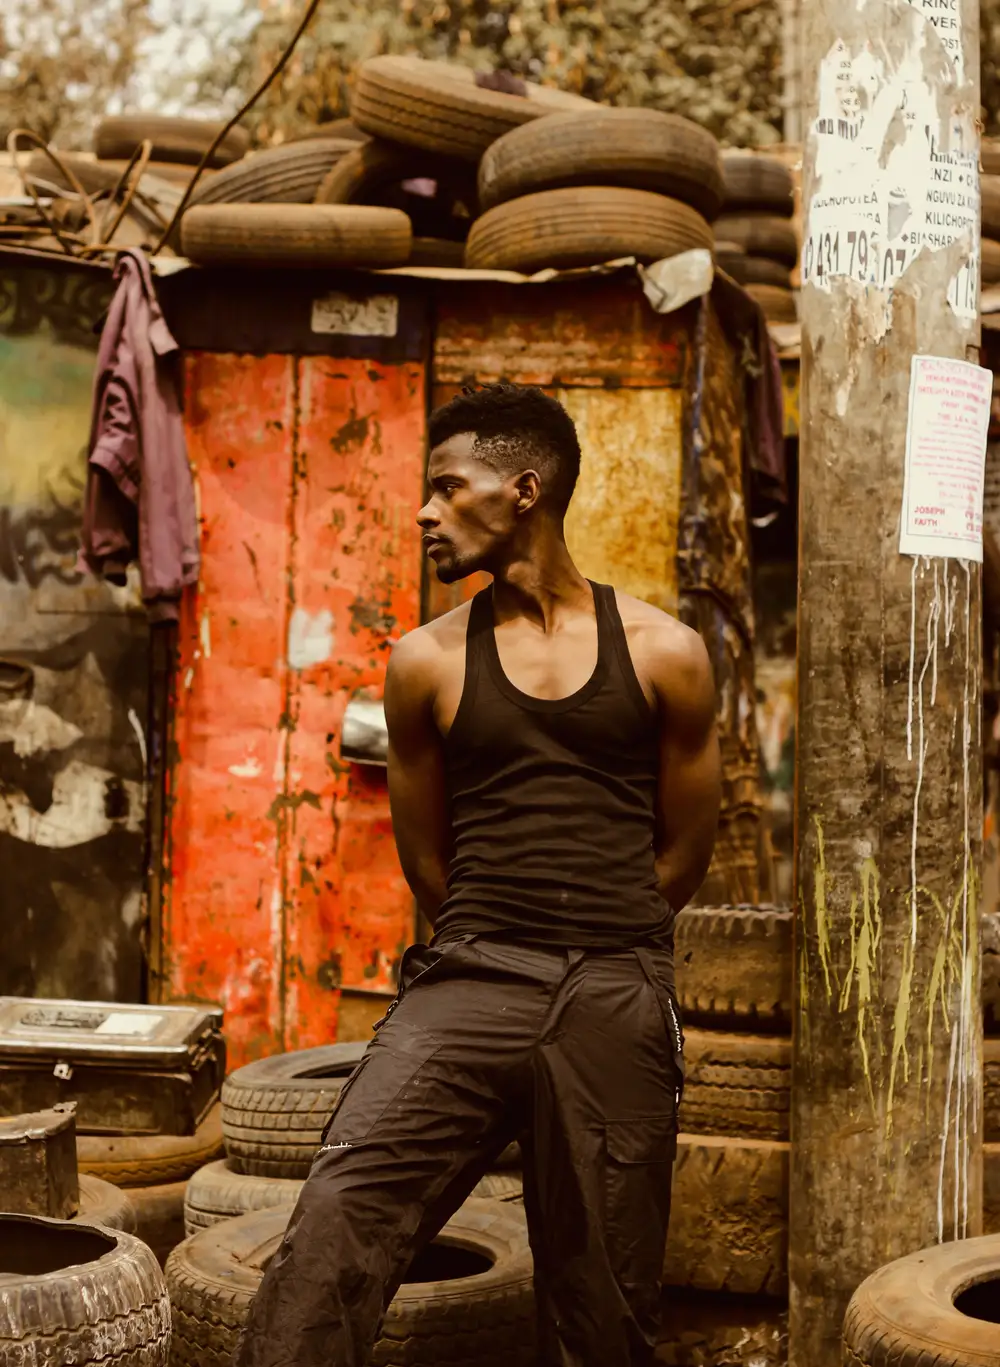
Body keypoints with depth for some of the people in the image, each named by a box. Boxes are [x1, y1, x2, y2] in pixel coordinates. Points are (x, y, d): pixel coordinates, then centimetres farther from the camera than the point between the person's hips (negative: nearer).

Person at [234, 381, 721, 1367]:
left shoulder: (663, 654, 6)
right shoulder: (428, 663, 8)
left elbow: (684, 853, 14)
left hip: (616, 997, 0)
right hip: (469, 980, 0)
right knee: (339, 1210, -21)